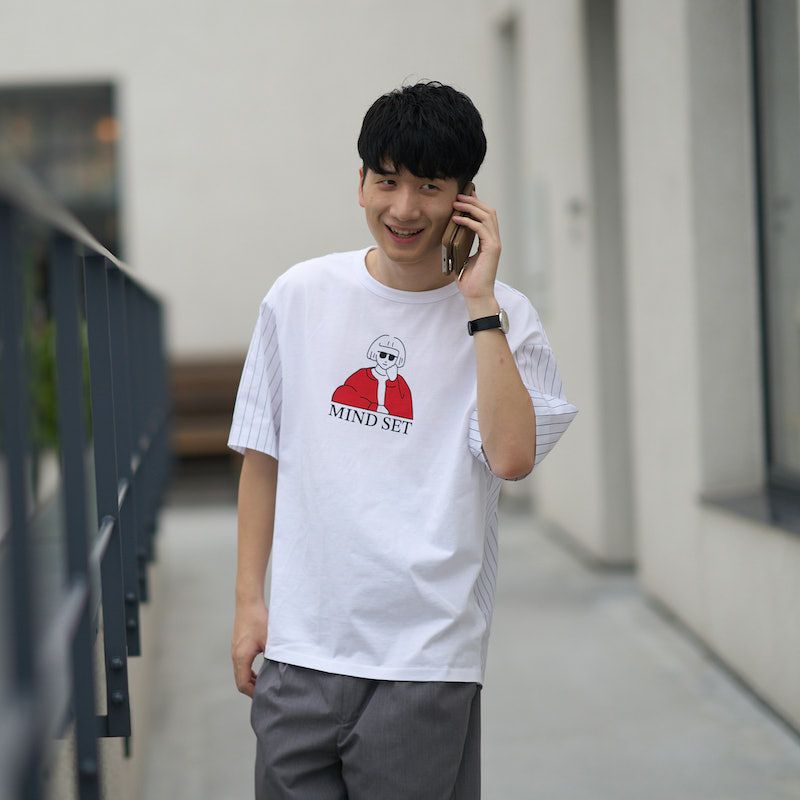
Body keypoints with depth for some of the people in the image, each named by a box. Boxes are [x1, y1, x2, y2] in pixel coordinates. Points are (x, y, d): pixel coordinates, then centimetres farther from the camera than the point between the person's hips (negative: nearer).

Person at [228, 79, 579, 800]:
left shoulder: (504, 319, -1)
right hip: (302, 643, 2)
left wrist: (478, 303, -15)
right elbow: (263, 456, 10)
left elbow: (512, 456, -17)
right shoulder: (300, 296, 4)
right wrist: (249, 599, 7)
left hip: (429, 655, -2)